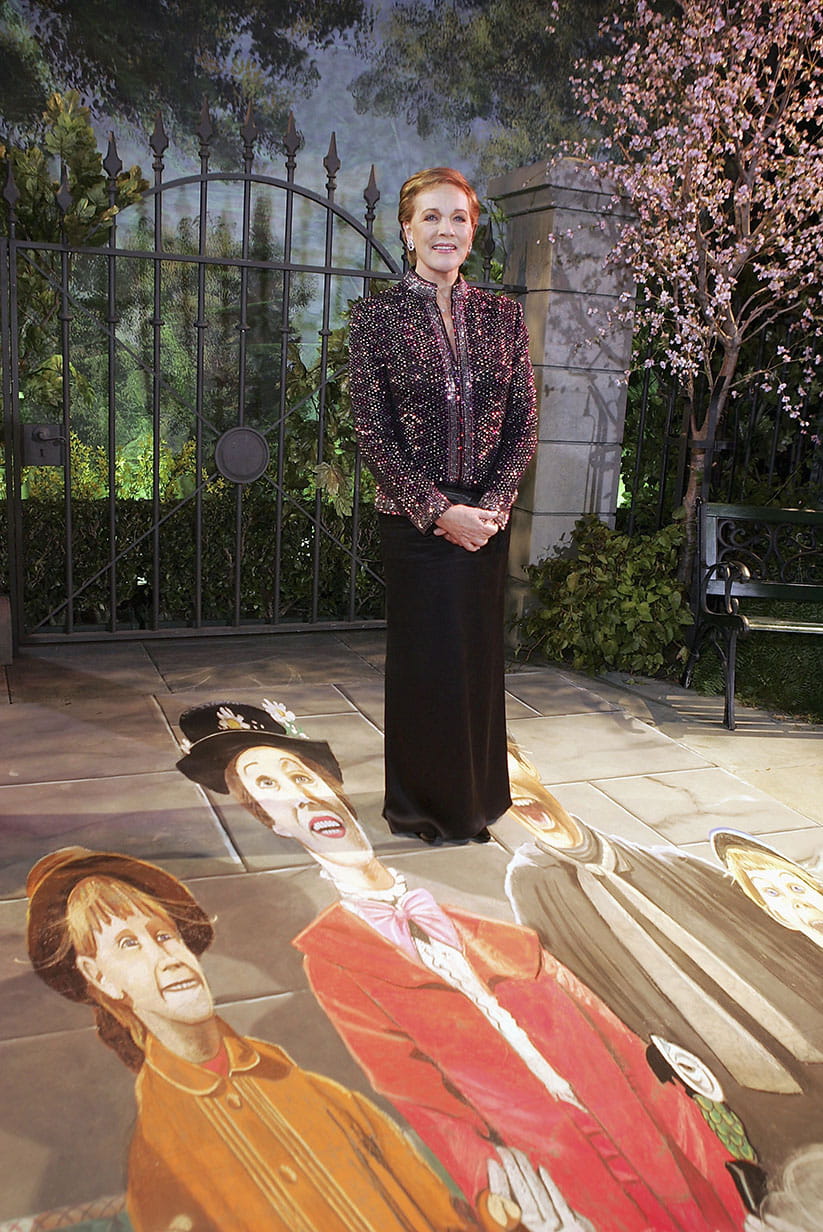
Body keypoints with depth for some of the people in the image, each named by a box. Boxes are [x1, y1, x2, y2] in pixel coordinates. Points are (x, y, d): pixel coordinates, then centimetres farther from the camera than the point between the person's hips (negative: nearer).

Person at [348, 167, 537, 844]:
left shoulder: (502, 314, 7)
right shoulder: (378, 315, -3)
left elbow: (524, 419, 4)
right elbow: (372, 431, -7)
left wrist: (495, 502, -10)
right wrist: (438, 510, -15)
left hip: (488, 517, 3)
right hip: (415, 521, -3)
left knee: (480, 656, 11)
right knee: (421, 659, 6)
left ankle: (476, 800, 29)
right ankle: (420, 805, 24)